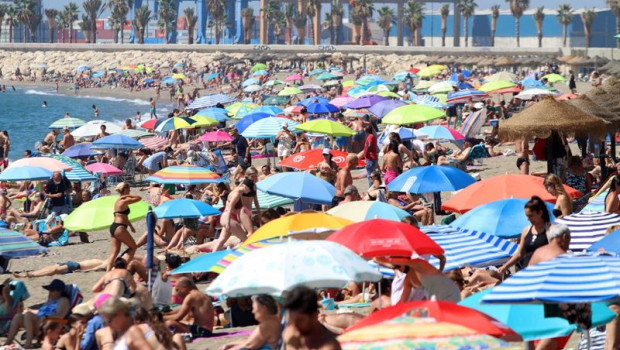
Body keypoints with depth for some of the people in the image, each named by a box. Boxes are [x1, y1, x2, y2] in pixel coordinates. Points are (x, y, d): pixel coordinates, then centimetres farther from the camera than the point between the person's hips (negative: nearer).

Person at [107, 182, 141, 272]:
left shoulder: (118, 201, 17)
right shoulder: (124, 201, -11)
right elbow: (139, 198, -11)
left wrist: (130, 226, 28)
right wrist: (128, 195, -6)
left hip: (113, 227, 9)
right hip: (119, 228, -9)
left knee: (115, 251, 7)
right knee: (133, 247, 5)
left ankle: (108, 271, -1)